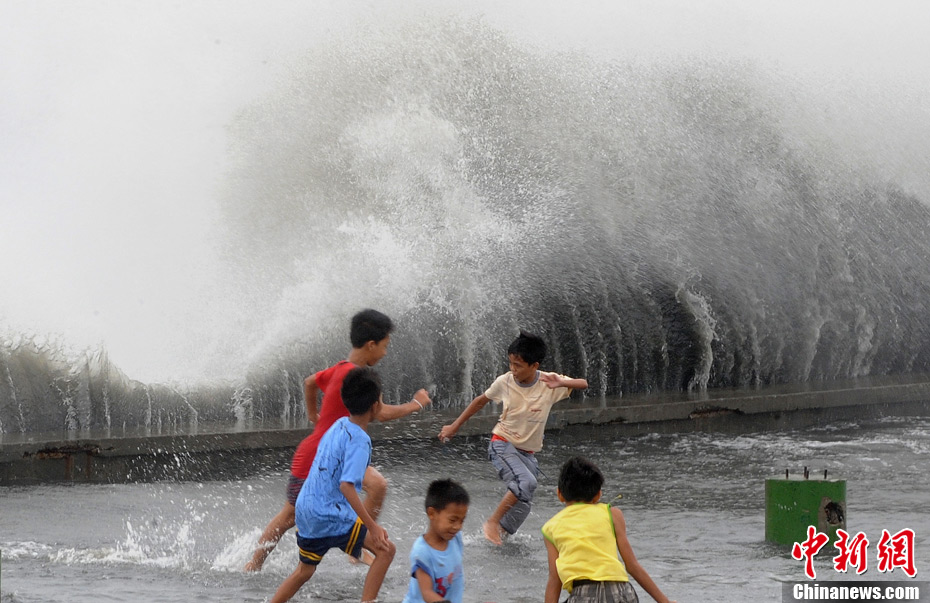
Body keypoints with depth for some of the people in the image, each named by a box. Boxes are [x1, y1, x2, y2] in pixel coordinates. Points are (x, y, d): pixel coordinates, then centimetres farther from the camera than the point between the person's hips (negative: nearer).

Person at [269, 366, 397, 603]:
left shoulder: (339, 425, 9)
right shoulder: (359, 440, -17)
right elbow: (347, 486, -27)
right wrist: (372, 526, -28)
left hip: (305, 510, 9)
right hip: (331, 518, -9)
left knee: (304, 571, 25)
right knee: (385, 549, -5)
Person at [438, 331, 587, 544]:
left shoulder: (548, 383, -12)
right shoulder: (505, 382, -11)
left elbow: (583, 384, -19)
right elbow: (481, 401, 6)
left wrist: (562, 383, -40)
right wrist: (455, 426, 11)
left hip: (527, 452, 3)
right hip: (502, 444, -3)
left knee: (524, 504, 1)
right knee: (526, 482, -28)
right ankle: (492, 522, -15)